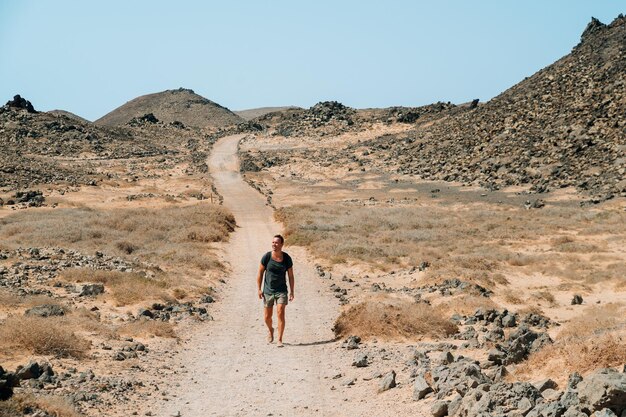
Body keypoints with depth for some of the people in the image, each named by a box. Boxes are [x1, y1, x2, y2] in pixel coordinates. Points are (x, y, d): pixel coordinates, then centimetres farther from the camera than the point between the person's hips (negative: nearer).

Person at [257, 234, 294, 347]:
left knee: (280, 314, -14)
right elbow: (260, 273, 0)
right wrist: (259, 289, -3)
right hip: (268, 291, 1)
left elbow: (290, 276, 3)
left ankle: (280, 340, -8)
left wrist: (292, 292, 1)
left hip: (281, 291, -1)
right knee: (267, 317, 8)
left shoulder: (287, 258, -6)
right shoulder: (266, 257, -8)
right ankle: (270, 330, 42)